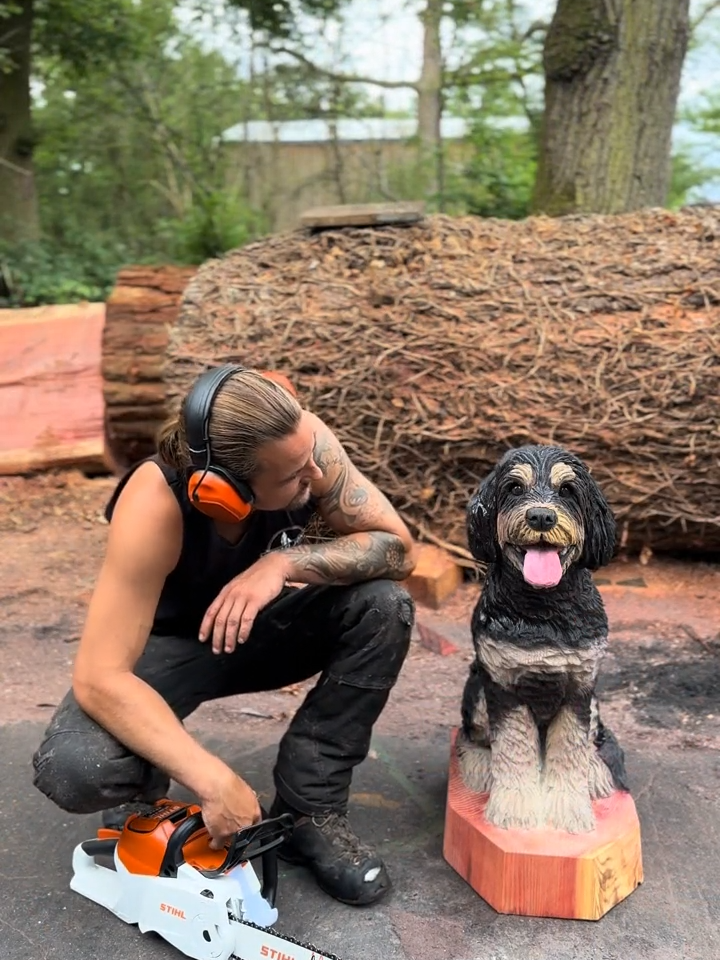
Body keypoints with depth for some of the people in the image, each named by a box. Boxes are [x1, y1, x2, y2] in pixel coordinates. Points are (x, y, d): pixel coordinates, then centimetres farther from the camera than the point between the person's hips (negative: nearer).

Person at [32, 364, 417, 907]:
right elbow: (98, 679, -37)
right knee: (74, 769, -32)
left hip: (259, 626, 4)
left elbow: (399, 548, -23)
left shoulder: (298, 438, -27)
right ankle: (142, 791, 7)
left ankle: (309, 810, -9)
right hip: (167, 645, -3)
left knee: (384, 606, -24)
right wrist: (216, 783, -44)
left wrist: (286, 563, -39)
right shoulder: (155, 505, -37)